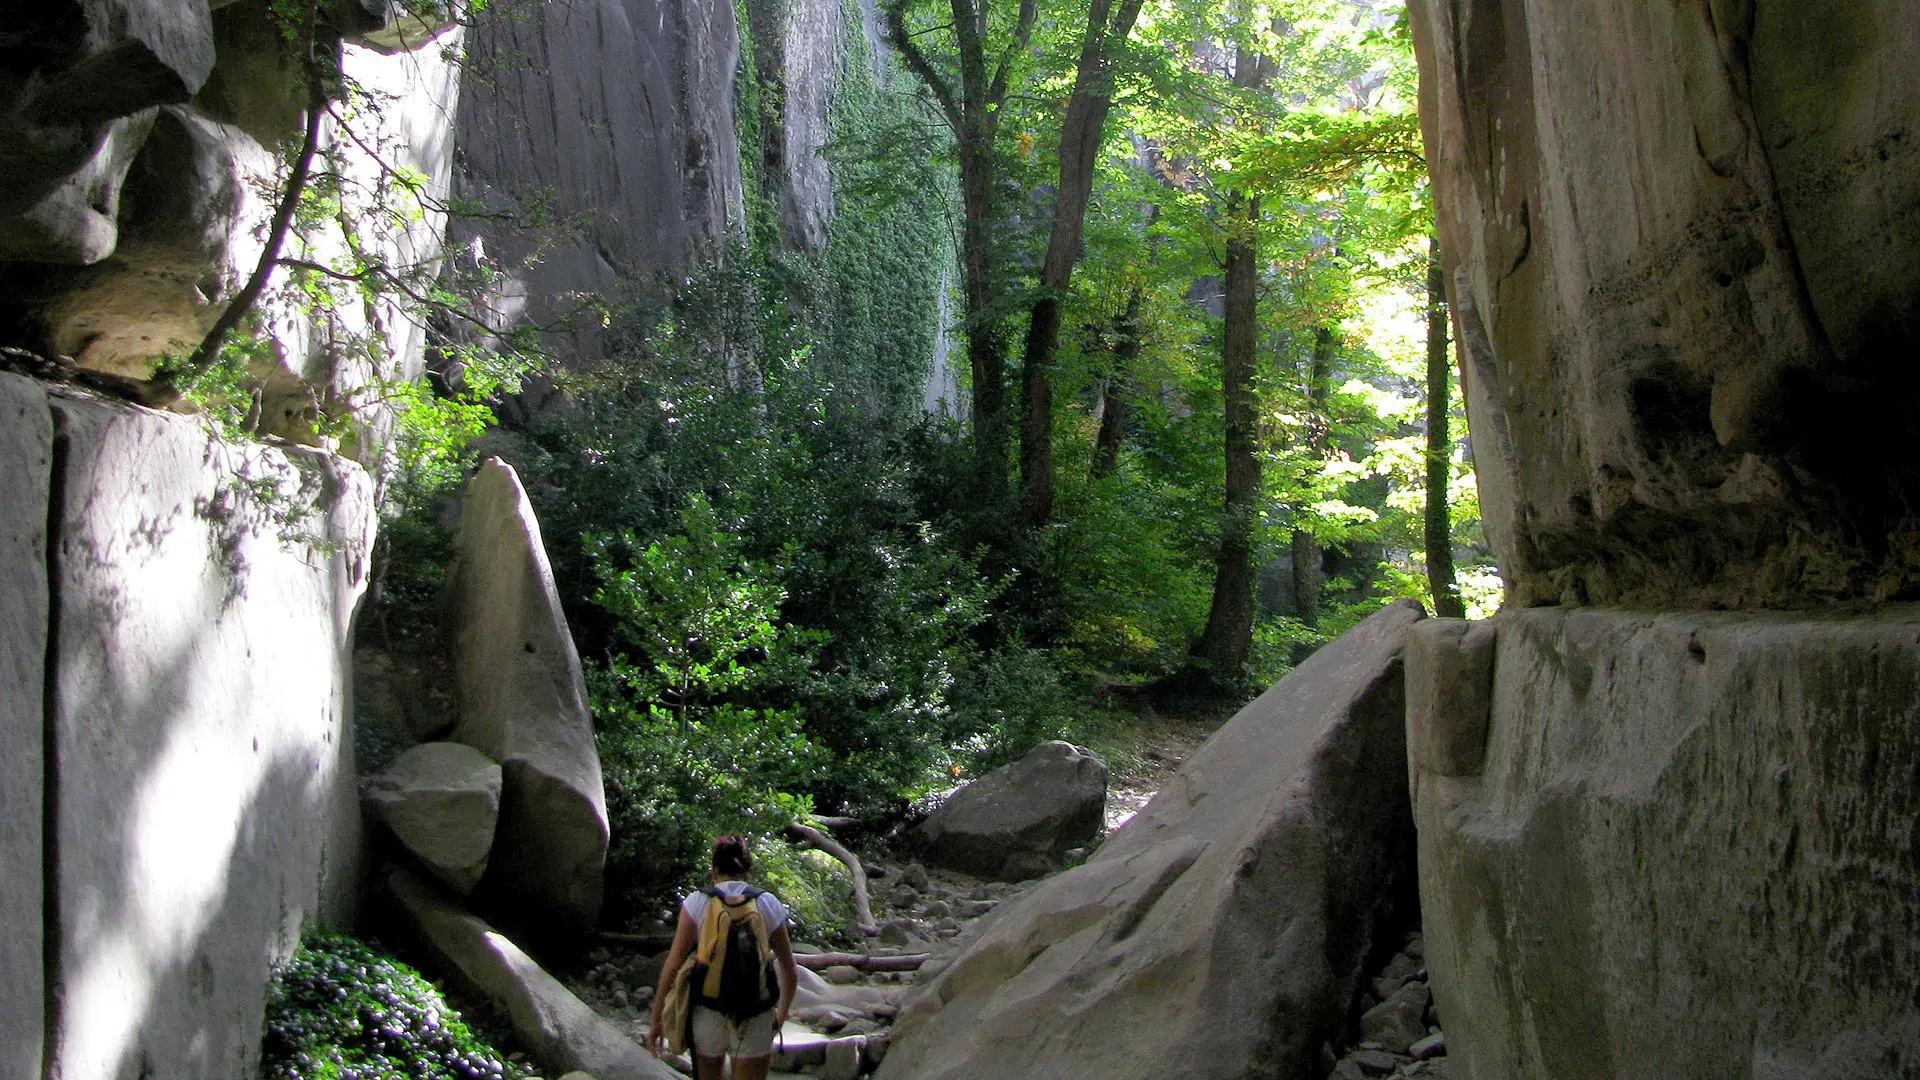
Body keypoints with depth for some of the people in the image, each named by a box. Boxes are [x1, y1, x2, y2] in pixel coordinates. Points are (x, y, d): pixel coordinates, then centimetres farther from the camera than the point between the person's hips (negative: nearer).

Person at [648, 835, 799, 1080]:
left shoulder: (697, 902, -3)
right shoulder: (769, 905, 0)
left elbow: (672, 966, -7)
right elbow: (790, 974, 5)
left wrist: (656, 1020, 1)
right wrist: (781, 1014, 22)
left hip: (708, 1013, 0)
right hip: (755, 1021, 0)